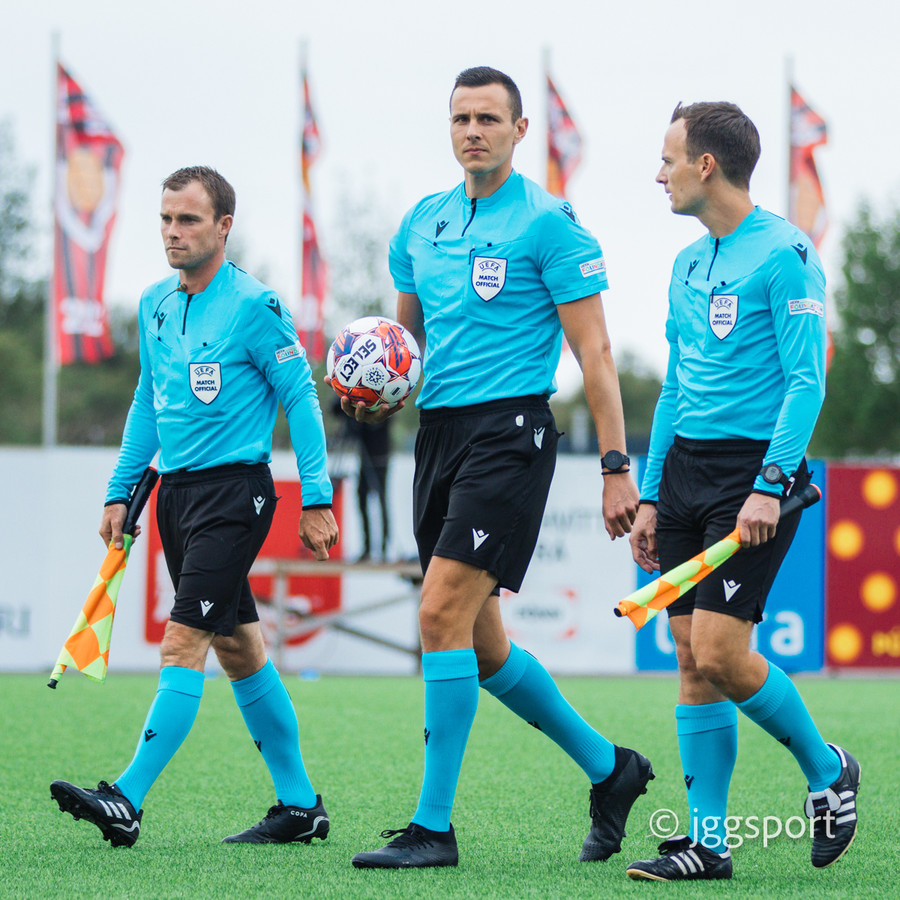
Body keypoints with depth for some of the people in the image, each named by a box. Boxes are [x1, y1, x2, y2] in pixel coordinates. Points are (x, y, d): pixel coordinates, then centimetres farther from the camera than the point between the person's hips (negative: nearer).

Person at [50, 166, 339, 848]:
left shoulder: (254, 306, -10)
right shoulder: (155, 305, 11)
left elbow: (300, 396, -8)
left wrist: (316, 498, -11)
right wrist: (121, 491, 17)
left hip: (235, 489, -8)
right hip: (176, 490, 8)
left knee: (184, 645, -13)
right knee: (238, 648, 11)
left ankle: (127, 802, -19)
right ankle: (301, 806, 18)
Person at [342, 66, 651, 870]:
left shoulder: (548, 223, -7)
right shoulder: (422, 223, 14)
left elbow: (593, 351, -8)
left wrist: (616, 464, -13)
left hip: (508, 432, -8)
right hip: (438, 433, 8)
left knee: (443, 614, -16)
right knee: (478, 639, 10)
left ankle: (434, 826, -11)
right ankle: (608, 767, 28)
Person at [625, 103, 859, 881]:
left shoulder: (783, 254, -10)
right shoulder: (689, 264, 15)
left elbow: (807, 378, -15)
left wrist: (769, 486, -22)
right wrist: (651, 495, 17)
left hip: (752, 467, -8)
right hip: (686, 467, 8)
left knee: (720, 654, -13)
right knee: (692, 661, 3)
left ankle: (827, 771, 10)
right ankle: (707, 841, 7)